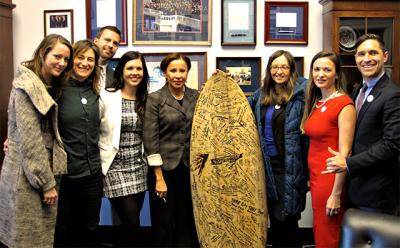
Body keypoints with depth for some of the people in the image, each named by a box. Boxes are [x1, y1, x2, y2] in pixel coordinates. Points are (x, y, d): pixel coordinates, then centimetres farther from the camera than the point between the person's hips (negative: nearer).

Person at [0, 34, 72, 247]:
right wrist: (46, 182, -17)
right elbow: (29, 139, -19)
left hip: (44, 169, 9)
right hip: (27, 175, -8)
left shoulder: (49, 85, 13)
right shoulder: (27, 86, -15)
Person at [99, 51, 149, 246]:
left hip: (139, 168, 5)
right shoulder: (106, 97, -7)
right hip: (116, 167, -4)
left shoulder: (145, 100, 8)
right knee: (132, 223, -8)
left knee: (130, 223, 9)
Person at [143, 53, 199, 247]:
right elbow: (150, 139, -8)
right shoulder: (155, 99, -5)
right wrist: (159, 177, -13)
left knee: (187, 222, 11)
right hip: (165, 168, -3)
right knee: (164, 224, 7)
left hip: (190, 168, 3)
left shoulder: (196, 96, 6)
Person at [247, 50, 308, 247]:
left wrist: (309, 172, -10)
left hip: (289, 167, -5)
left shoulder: (301, 95, -9)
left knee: (286, 218, -3)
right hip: (267, 165, 5)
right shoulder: (261, 94, 7)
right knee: (273, 217, 15)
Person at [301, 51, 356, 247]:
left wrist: (336, 194, -18)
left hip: (331, 178, -7)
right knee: (319, 232, 19)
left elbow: (344, 153, -18)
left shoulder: (344, 104, -15)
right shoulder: (315, 103, 9)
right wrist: (310, 178, 10)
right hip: (315, 175, 7)